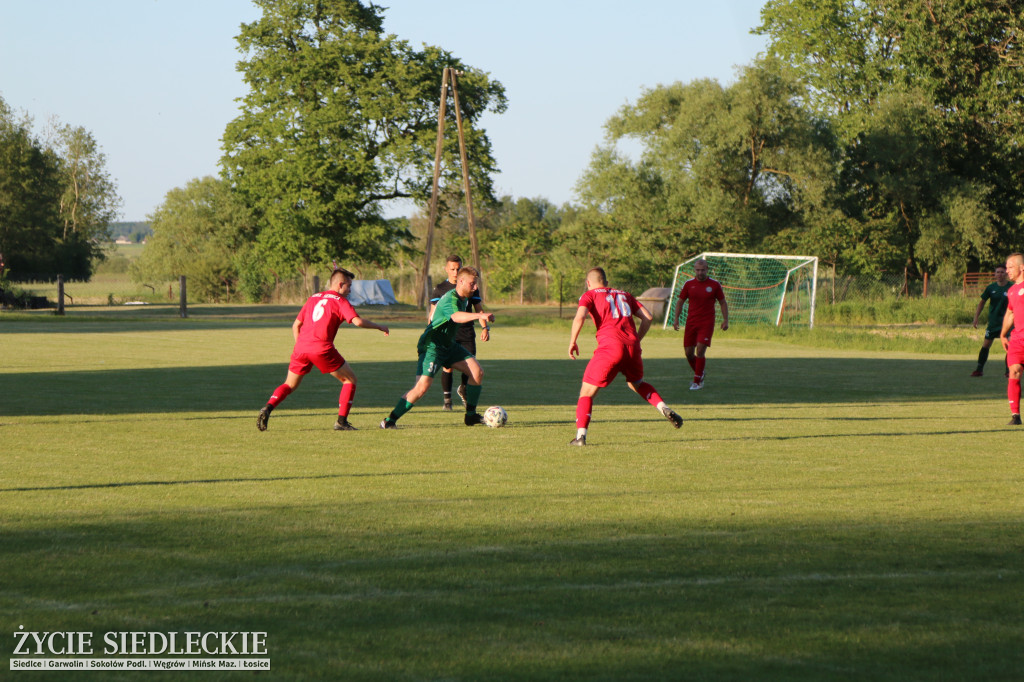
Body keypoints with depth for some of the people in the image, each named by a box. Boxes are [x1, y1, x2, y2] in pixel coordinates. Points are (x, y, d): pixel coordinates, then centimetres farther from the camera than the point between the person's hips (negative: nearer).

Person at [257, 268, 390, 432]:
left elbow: (296, 325, 22)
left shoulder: (313, 298, 22)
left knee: (290, 385, 19)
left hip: (301, 347, 5)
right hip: (321, 348, -5)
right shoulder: (340, 301, 3)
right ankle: (341, 421, 3)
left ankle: (268, 408, -7)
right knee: (350, 379, 11)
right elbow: (358, 321, -11)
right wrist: (379, 327, 3)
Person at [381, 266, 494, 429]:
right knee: (422, 386, -21)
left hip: (449, 345, 10)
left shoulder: (464, 299, 8)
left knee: (477, 372, 0)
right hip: (432, 346, -10)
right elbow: (456, 316, -47)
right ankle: (389, 420, -12)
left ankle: (471, 416, 11)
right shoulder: (450, 299, -24)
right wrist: (479, 316, -60)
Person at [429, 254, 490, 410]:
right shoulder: (440, 289, 5)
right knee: (447, 366, -10)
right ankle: (447, 399, 5)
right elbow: (433, 313, 7)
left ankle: (463, 389, 24)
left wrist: (485, 327, 1)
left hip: (467, 333, 1)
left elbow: (479, 309, 13)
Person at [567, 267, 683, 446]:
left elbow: (579, 318, -8)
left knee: (587, 391, 3)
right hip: (632, 347, 5)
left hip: (610, 346, -5)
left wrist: (572, 342, 2)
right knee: (637, 384, 31)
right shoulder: (624, 295, 25)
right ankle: (664, 408, 11)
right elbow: (648, 317, 18)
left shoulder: (589, 295, 11)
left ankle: (581, 435, -10)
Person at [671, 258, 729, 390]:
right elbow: (680, 301, 12)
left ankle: (697, 382, -5)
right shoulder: (688, 284, 4)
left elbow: (723, 303, 9)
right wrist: (676, 318, 2)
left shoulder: (714, 285, 0)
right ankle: (699, 373, 28)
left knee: (700, 351, -14)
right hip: (691, 323, 3)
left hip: (707, 323, -3)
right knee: (689, 353, 2)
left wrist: (725, 320, 0)